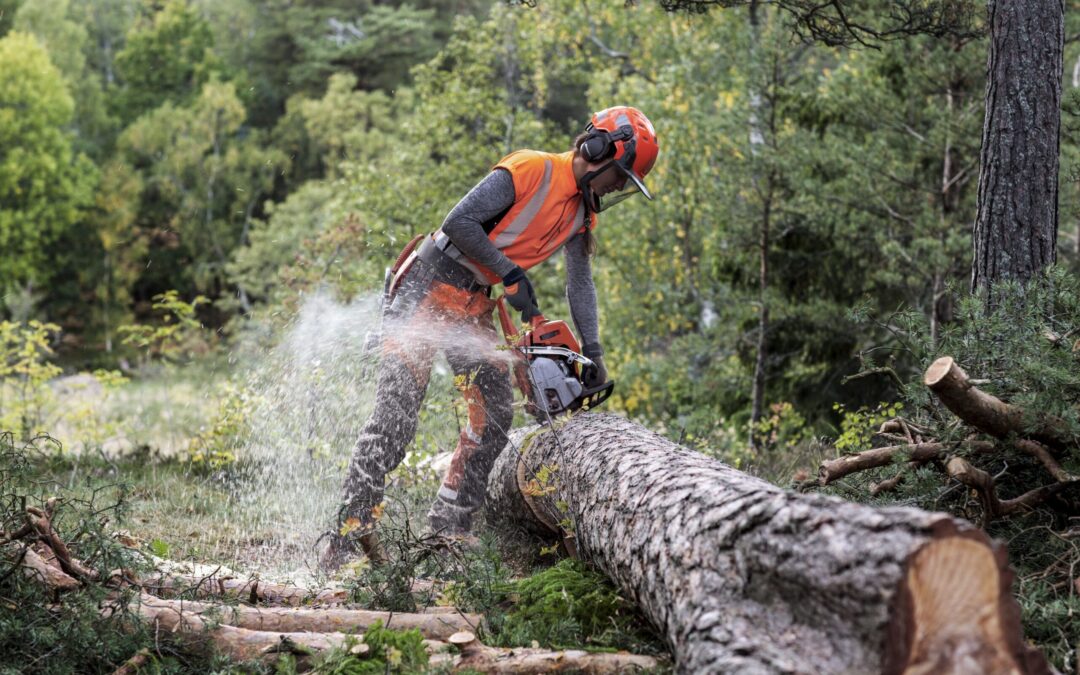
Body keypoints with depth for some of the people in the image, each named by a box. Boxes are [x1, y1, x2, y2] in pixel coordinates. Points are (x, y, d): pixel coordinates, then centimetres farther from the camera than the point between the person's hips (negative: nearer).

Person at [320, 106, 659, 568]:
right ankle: (351, 527, -10)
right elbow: (459, 222, -22)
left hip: (473, 305, 9)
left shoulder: (583, 211, 9)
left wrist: (592, 350, -2)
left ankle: (449, 529, 8)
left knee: (495, 415, 2)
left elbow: (580, 283, 9)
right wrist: (512, 275, -20)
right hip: (427, 287, -9)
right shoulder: (530, 170, -18)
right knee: (395, 414, -12)